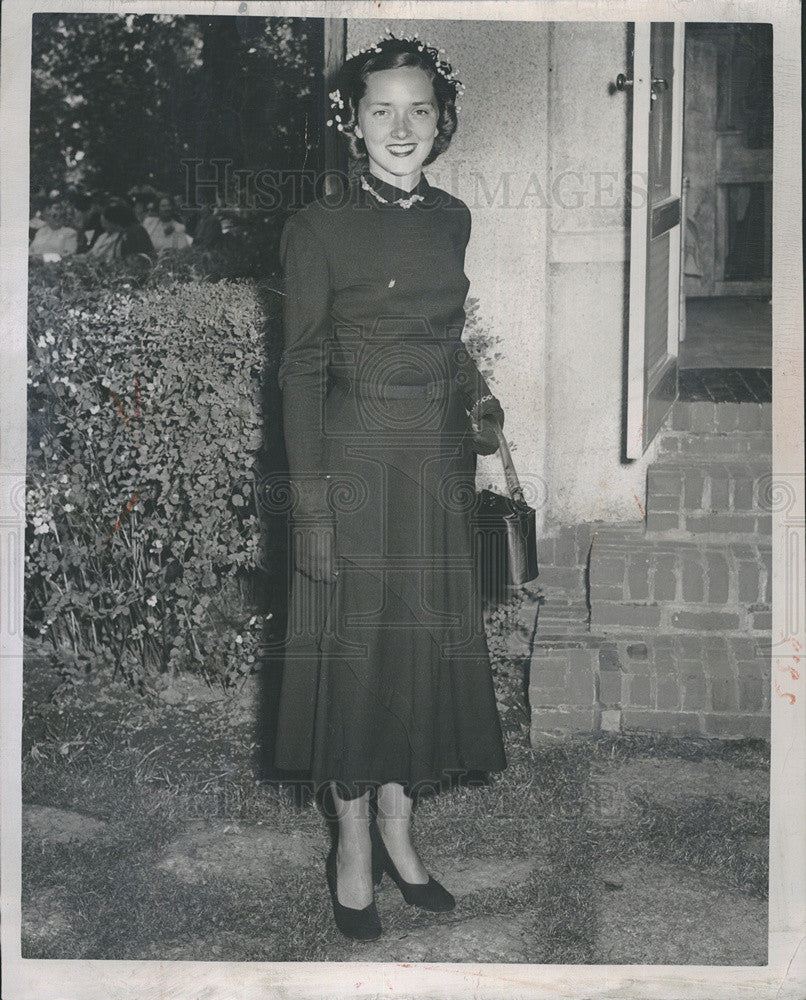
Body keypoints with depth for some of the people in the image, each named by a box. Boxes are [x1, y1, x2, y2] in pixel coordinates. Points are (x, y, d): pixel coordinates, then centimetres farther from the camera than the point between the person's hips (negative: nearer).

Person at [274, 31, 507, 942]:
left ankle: (398, 834, 26)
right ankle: (354, 852, 18)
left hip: (440, 466, 5)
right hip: (356, 465, -5)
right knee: (355, 652, 3)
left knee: (426, 651, 11)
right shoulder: (319, 228, -7)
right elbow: (301, 370, -9)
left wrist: (477, 397, 2)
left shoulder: (451, 219, 9)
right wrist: (311, 504, -14)